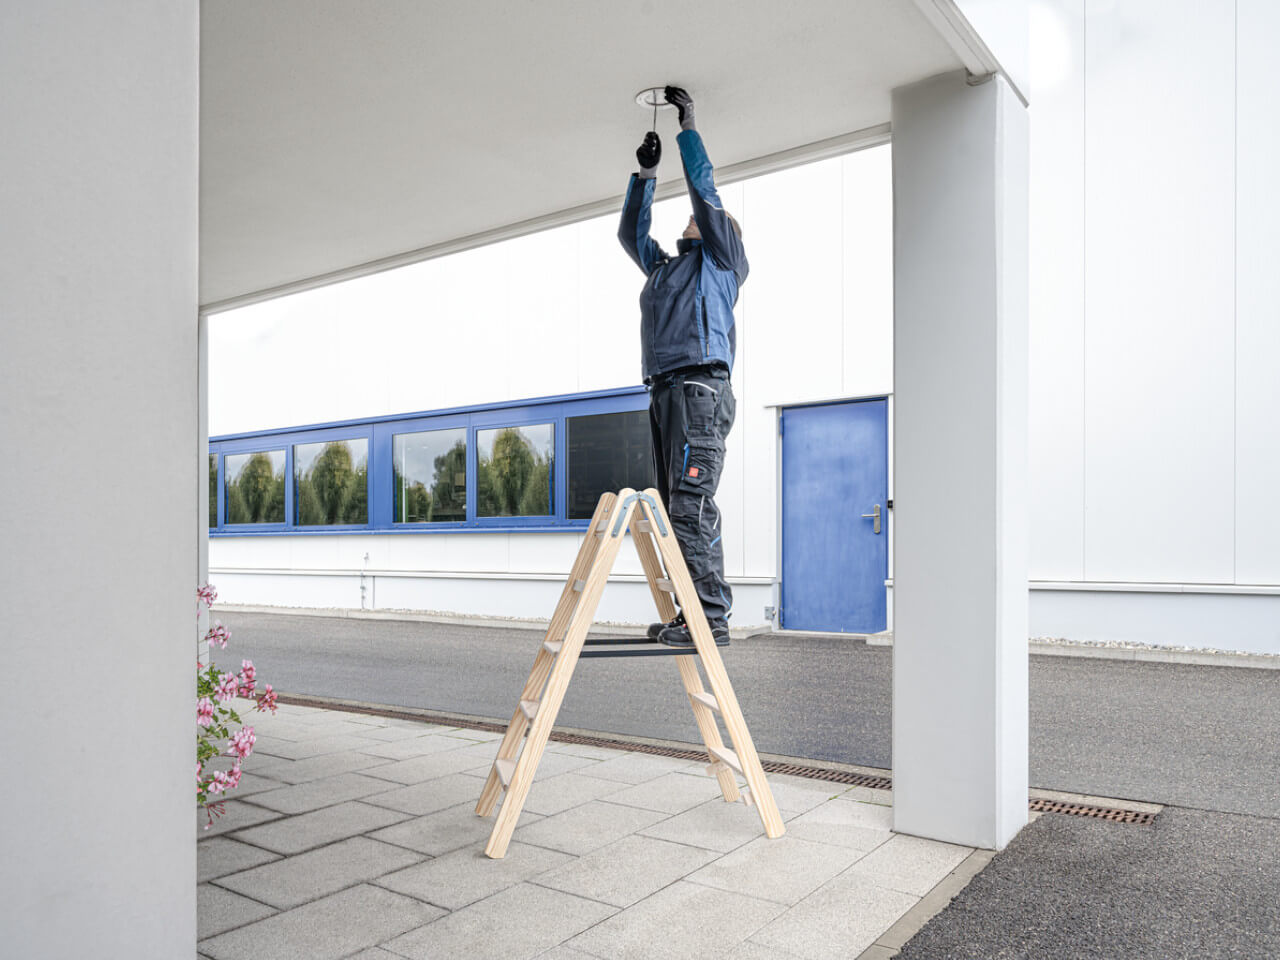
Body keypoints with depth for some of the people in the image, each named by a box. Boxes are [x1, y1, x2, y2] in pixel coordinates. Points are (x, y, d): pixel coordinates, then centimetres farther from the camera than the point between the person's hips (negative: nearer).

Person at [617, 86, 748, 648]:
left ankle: (712, 616, -15)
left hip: (700, 387, -8)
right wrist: (646, 173, 33)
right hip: (665, 391, 8)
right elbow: (630, 232, 38)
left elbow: (705, 191, 6)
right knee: (675, 506, 4)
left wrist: (687, 125, 14)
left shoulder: (722, 260, 12)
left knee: (692, 503, -16)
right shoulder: (666, 267, 31)